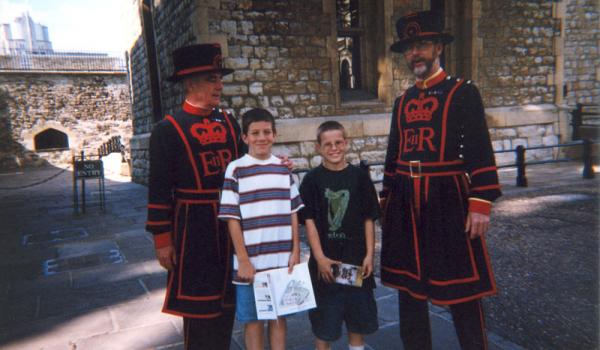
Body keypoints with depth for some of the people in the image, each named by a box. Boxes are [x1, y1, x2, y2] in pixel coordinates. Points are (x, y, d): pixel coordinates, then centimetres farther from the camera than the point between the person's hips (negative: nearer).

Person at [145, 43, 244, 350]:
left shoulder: (229, 123, 7)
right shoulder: (168, 129, -9)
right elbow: (159, 190, -10)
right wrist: (162, 239, -10)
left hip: (231, 224, 6)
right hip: (194, 227, -6)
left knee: (228, 296, 18)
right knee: (197, 301, 7)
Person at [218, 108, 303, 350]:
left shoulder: (284, 168, 5)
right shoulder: (236, 170, -6)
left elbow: (293, 213, 7)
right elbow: (232, 218, -6)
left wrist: (296, 251, 3)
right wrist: (243, 260, -9)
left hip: (282, 259, 3)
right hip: (251, 261, -3)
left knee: (279, 315, 15)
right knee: (253, 319, 11)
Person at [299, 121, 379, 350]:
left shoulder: (359, 176, 0)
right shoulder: (312, 179, -4)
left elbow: (368, 219, 2)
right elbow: (309, 221, -6)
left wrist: (369, 254, -3)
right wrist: (320, 257, -12)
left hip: (356, 259, 2)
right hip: (325, 260, -2)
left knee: (357, 318, 15)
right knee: (324, 321, 9)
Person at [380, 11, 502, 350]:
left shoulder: (464, 92, -2)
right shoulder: (403, 101, 13)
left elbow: (481, 151, -8)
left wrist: (481, 204, -15)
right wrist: (387, 201, 16)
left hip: (448, 202, -5)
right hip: (406, 205, 6)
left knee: (462, 290, 5)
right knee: (408, 285, 14)